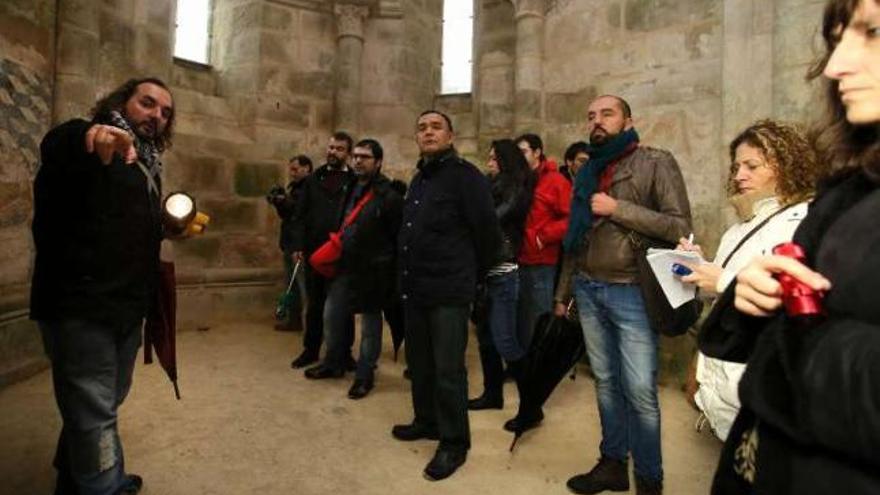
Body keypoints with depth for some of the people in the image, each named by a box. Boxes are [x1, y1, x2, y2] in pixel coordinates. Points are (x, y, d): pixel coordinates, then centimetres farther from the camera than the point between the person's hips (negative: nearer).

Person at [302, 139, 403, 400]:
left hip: (372, 272, -7)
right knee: (331, 316, 15)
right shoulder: (351, 189, 11)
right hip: (344, 266, 7)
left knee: (370, 324, 8)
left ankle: (364, 375, 23)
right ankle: (334, 364, 36)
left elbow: (400, 237, -12)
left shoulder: (389, 196, -13)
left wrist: (387, 268, -13)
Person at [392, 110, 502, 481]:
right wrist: (407, 276, 18)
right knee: (419, 362, 18)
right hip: (414, 288, 8)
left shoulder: (465, 176, -11)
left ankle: (454, 442, 18)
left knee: (448, 369, 1)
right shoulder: (418, 179, 16)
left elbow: (489, 232, -12)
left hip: (449, 291, -8)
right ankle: (427, 421, 38)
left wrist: (472, 274, -1)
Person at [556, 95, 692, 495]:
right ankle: (612, 463, 27)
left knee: (640, 391, -1)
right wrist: (563, 292, 16)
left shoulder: (656, 162, -3)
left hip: (631, 292, -5)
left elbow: (680, 226, -12)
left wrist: (618, 209, -16)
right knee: (605, 381, 13)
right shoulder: (587, 172, 15)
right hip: (588, 290, 5)